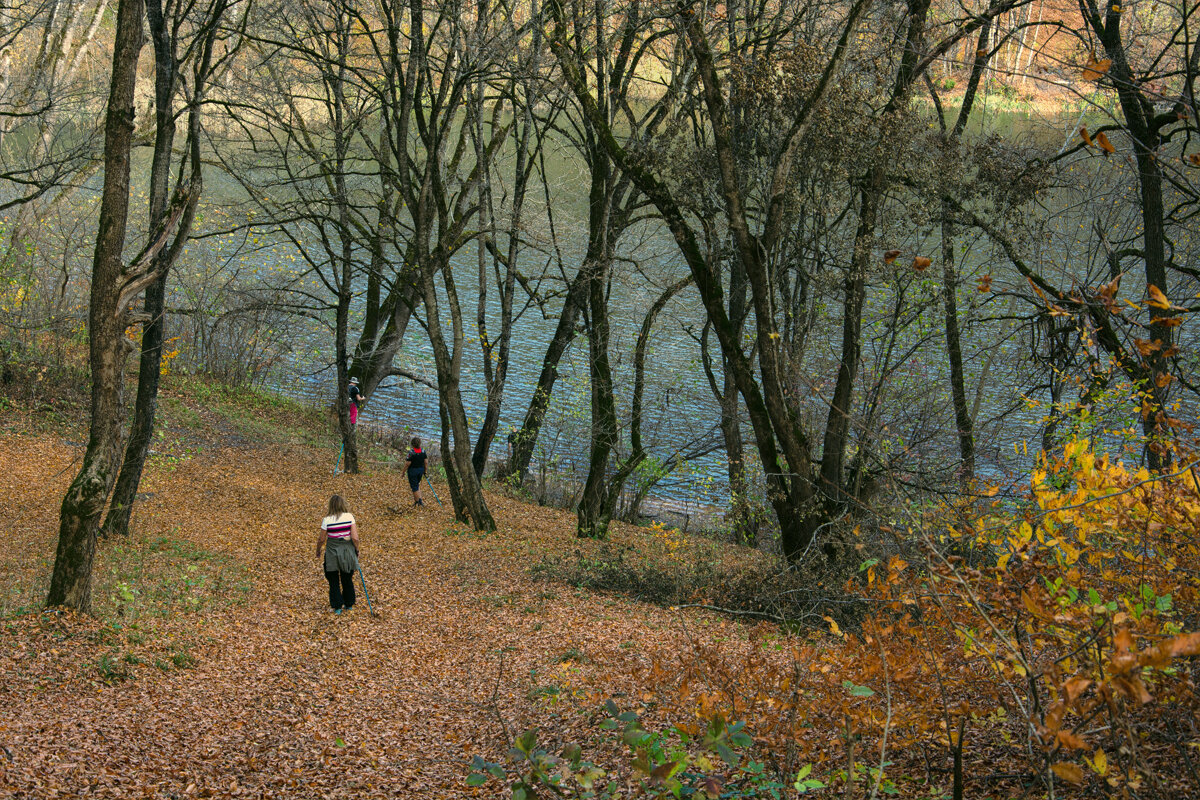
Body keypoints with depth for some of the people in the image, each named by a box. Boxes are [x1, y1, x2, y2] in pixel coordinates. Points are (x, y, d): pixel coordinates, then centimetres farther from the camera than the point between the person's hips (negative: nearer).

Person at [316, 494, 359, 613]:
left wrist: (318, 551, 12)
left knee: (334, 581, 12)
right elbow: (355, 538, -11)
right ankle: (349, 604, 29)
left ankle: (337, 607, 11)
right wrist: (357, 550, 6)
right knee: (347, 579, 19)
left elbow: (322, 540, -6)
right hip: (348, 552, 2)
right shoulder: (349, 517, -9)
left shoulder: (327, 520, -13)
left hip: (332, 552, -2)